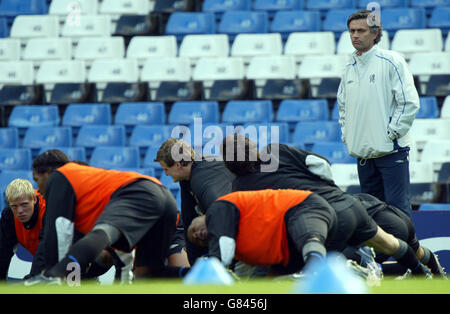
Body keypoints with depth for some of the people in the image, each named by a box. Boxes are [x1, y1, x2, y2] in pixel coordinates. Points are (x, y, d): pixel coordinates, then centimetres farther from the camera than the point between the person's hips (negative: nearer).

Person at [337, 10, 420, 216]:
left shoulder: (391, 62, -5)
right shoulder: (350, 67, 13)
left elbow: (409, 102, -9)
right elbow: (343, 105, 26)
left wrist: (391, 134, -12)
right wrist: (346, 135, 13)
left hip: (391, 150, -7)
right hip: (362, 152, 7)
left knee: (397, 206, -10)